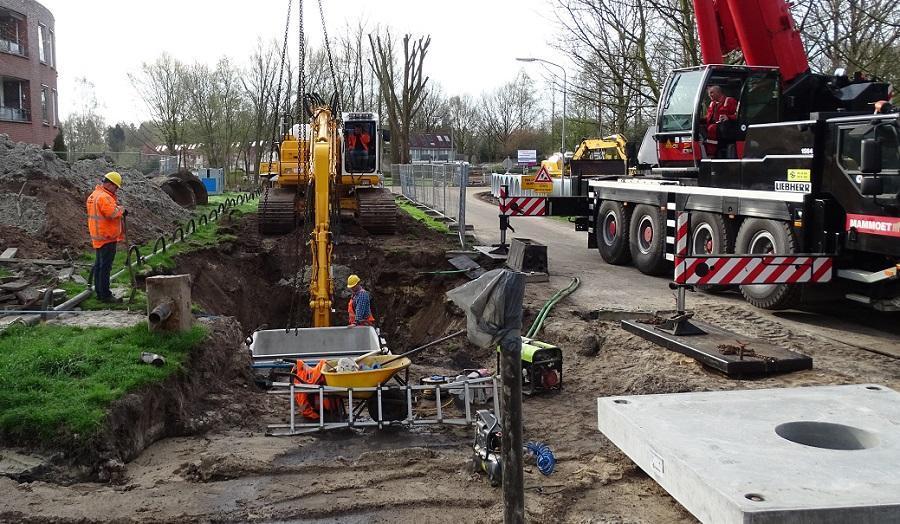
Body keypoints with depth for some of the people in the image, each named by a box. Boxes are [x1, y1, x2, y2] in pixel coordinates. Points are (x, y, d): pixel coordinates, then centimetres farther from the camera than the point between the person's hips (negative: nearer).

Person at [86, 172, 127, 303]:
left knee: (99, 265, 15)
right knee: (105, 266, -6)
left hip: (98, 237, 11)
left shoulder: (94, 195, 15)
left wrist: (120, 210, 2)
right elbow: (113, 213, -29)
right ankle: (105, 295, -2)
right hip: (107, 238, -11)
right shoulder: (104, 197, -19)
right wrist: (121, 209, -10)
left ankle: (99, 292, 23)